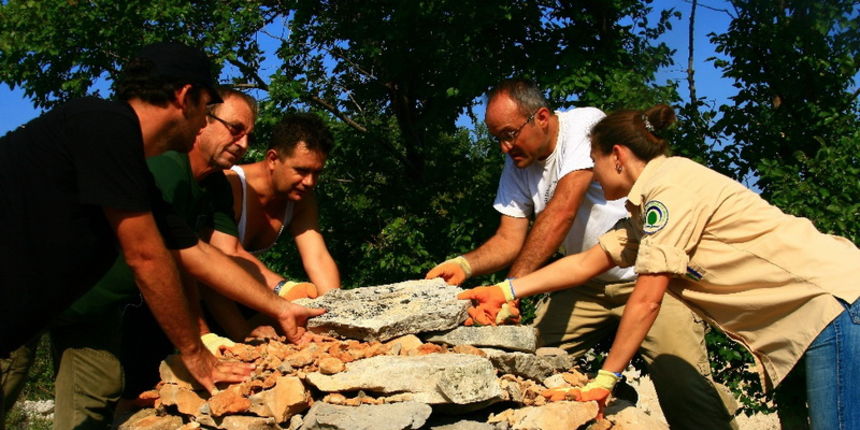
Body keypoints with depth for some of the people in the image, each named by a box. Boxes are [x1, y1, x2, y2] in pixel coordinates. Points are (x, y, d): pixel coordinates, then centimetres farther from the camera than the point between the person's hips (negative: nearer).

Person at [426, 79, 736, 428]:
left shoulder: (585, 124, -17)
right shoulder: (517, 166, 4)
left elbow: (562, 211, -27)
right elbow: (509, 240, 2)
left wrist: (511, 285, -33)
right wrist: (465, 265, -20)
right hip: (588, 284, 7)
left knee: (681, 380, -23)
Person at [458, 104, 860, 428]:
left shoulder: (671, 181, -14)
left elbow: (647, 299, -16)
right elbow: (585, 262, 20)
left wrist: (603, 379, -9)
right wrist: (506, 291, 16)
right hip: (801, 319, 10)